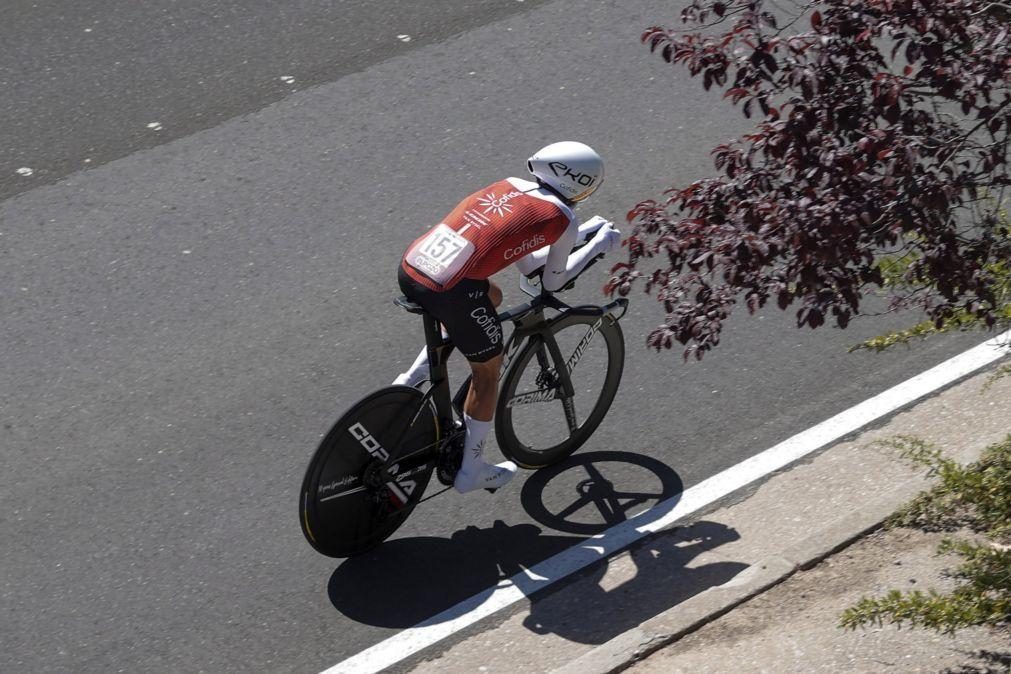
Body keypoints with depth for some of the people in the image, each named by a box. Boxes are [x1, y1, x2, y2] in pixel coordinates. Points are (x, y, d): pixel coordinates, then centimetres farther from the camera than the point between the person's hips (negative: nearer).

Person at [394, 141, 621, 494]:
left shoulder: (509, 186, 21)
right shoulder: (562, 217, 3)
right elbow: (552, 281, 17)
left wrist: (584, 232, 38)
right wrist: (597, 245, 28)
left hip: (409, 268, 7)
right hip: (451, 293, -6)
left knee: (492, 296, 34)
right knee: (487, 371, 19)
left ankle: (412, 379, 26)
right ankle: (471, 470, 30)